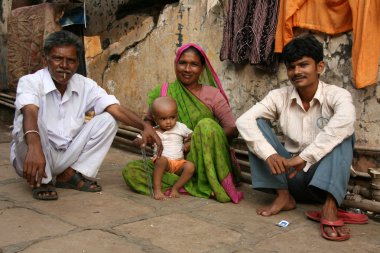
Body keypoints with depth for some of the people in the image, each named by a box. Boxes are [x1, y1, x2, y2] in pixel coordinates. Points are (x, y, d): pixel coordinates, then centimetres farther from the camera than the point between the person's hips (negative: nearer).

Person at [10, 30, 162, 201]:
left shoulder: (85, 85, -4)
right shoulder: (30, 82, -16)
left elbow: (116, 109, -15)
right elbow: (29, 112, -38)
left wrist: (144, 126, -34)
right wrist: (34, 147, -58)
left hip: (66, 158, 5)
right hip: (31, 157, -4)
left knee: (107, 120, -10)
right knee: (30, 123, -33)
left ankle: (70, 175, -5)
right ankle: (41, 181, -14)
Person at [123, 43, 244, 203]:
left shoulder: (212, 95, 1)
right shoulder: (163, 93, 7)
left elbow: (233, 129, -5)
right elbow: (149, 120, 14)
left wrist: (201, 138, -20)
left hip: (207, 162, -3)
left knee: (207, 124, -28)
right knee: (130, 171, -21)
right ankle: (206, 189, -27)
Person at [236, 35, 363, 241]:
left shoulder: (336, 95, -13)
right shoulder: (279, 97, -4)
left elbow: (345, 119, -37)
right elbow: (244, 121, -18)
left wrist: (304, 157, -41)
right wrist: (269, 154, -33)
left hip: (325, 175, -2)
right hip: (289, 173, 3)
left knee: (343, 132, -27)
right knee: (257, 124, -12)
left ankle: (330, 207, -36)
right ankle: (283, 196, -14)